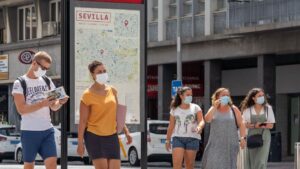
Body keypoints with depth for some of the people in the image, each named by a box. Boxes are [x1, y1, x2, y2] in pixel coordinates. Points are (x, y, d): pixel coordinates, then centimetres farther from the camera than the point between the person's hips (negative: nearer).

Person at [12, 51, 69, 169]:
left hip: (47, 130, 4)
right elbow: (21, 109, -14)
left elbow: (54, 107, 11)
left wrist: (60, 102, -13)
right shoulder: (20, 83, -5)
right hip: (29, 131, -4)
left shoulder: (47, 81, 10)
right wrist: (43, 103, -25)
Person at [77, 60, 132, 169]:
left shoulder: (112, 91, 6)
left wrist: (126, 131, 12)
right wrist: (80, 143, -10)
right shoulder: (88, 95, -10)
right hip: (94, 136, -5)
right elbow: (82, 121, -8)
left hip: (112, 136, 5)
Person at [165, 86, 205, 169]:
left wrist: (199, 127, -29)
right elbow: (171, 126, 15)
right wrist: (168, 140, 15)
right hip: (178, 138, 0)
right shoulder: (175, 110, 9)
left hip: (192, 138, 0)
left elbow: (201, 121, -6)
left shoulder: (195, 108, 5)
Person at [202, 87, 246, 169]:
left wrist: (242, 138, -10)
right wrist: (215, 107, -14)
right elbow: (207, 119, -10)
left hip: (230, 144, -1)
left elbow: (241, 125, 2)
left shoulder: (234, 109, 5)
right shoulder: (213, 109, 9)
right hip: (215, 143, 1)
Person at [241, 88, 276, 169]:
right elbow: (244, 124, -1)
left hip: (264, 137, 0)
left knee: (261, 162, -12)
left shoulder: (268, 108, 5)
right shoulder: (248, 110, 3)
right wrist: (254, 126, -17)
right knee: (251, 162, 2)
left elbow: (271, 125, 3)